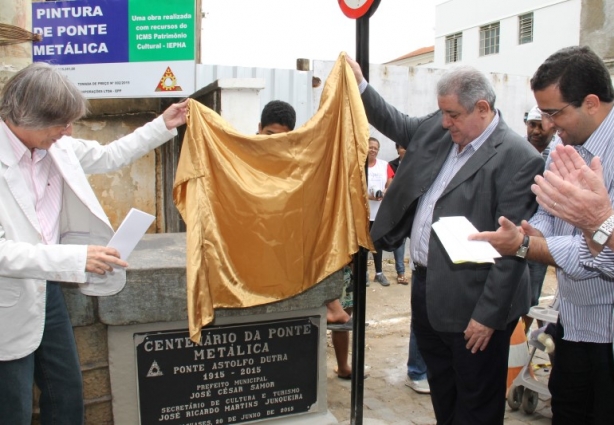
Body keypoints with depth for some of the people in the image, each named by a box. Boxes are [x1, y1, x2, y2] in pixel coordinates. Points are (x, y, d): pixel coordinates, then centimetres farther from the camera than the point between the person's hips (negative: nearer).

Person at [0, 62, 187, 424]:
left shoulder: (55, 147, -3)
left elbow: (109, 156, 15)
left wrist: (163, 126, 15)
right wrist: (76, 258, -31)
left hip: (47, 291, 7)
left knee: (68, 395, 20)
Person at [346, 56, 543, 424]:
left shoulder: (519, 158, -18)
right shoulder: (437, 128, 5)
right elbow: (398, 125, 24)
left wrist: (488, 314, -18)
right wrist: (361, 86, 15)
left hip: (471, 303, -7)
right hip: (427, 287, 7)